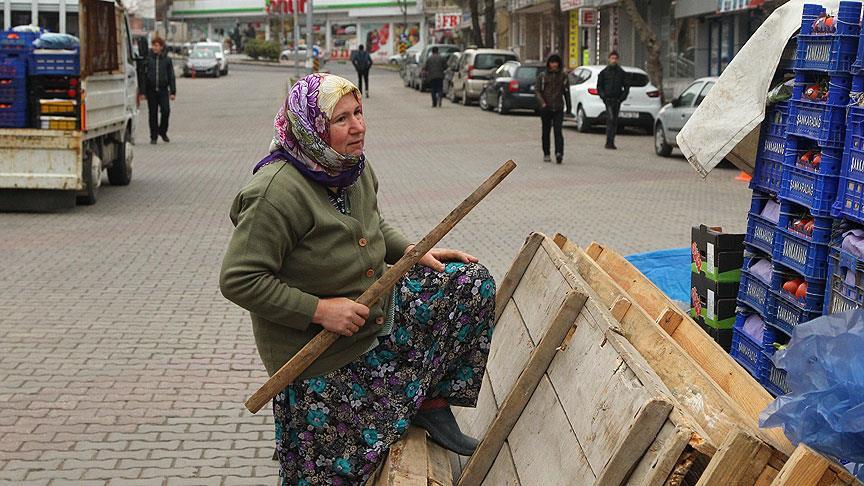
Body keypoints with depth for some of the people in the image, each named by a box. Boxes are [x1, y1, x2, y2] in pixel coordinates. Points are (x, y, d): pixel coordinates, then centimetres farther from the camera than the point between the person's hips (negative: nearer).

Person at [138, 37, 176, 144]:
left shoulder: (167, 60, 5)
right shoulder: (148, 59, 3)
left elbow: (171, 77, 6)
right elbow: (143, 76, 3)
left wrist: (173, 92, 0)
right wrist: (142, 91, -2)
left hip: (163, 90, 0)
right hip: (151, 90, 0)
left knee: (166, 110, -11)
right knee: (153, 113, 3)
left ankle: (163, 131, 13)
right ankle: (153, 137, 11)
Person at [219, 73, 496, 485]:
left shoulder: (355, 168, -1)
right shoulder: (278, 191, -28)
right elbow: (238, 280, -28)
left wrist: (410, 251, 1)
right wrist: (318, 310, -28)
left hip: (378, 310, 8)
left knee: (471, 282, 2)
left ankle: (432, 401, 9)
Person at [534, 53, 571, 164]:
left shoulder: (563, 75, 7)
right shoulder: (542, 75, 4)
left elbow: (566, 92, 13)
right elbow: (537, 89, -1)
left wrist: (569, 106, 13)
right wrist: (542, 102, -16)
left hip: (558, 108, -1)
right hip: (545, 108, 1)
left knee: (558, 131, -13)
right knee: (545, 131, 8)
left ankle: (559, 153, -22)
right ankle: (546, 154, 18)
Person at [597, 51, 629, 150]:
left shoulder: (621, 73, 9)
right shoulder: (604, 72, 5)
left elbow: (626, 86, 12)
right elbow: (599, 86, 9)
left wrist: (622, 97, -1)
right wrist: (603, 96, -5)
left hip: (617, 100, 3)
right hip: (608, 99, -3)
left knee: (614, 121, 6)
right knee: (611, 118, -17)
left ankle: (610, 142, 13)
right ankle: (609, 142, -19)